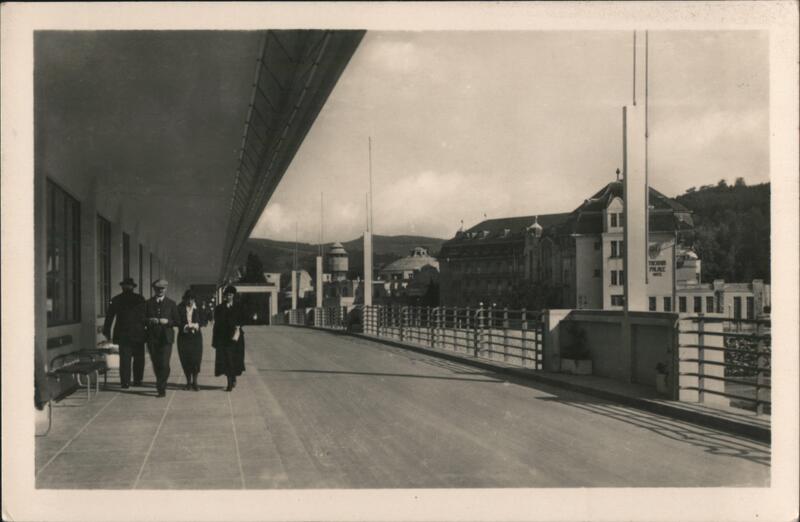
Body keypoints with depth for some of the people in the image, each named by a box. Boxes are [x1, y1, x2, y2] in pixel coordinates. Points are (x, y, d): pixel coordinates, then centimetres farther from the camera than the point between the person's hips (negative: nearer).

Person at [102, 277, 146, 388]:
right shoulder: (140, 299, -2)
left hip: (123, 334, 0)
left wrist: (107, 333, 7)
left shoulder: (115, 300, 0)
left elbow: (109, 317, 1)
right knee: (138, 358, 12)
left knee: (124, 359, 3)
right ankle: (137, 380, 16)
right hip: (138, 333, 0)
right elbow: (145, 316, -2)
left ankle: (125, 382, -1)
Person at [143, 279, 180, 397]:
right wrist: (150, 321, -13)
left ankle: (161, 388, -9)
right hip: (152, 338, 2)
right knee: (156, 364, 8)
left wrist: (167, 322, -11)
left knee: (164, 364, -12)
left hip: (166, 338, -2)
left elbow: (177, 321, 7)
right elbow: (143, 319, 8)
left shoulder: (171, 304, 8)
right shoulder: (148, 303, 10)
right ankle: (161, 386, 24)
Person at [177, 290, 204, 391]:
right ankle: (188, 382, 12)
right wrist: (184, 326, -19)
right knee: (185, 360, 1)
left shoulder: (198, 309, 5)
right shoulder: (180, 309, 2)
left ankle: (194, 382, 2)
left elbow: (204, 322, 5)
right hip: (183, 337, 0)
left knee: (196, 359, -6)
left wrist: (196, 325, -12)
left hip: (196, 337, 0)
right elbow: (177, 321, -3)